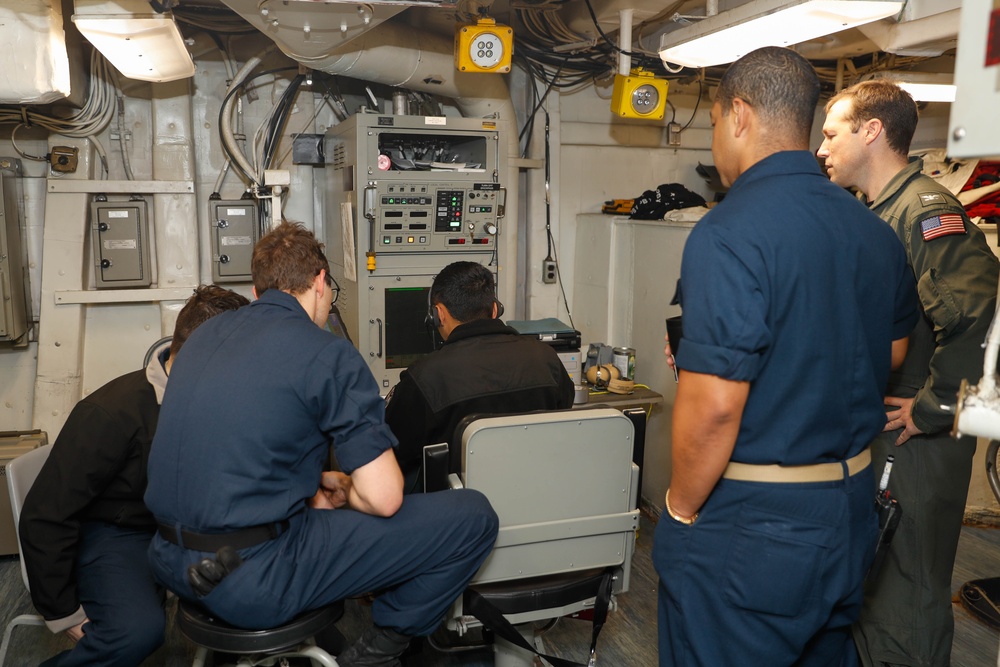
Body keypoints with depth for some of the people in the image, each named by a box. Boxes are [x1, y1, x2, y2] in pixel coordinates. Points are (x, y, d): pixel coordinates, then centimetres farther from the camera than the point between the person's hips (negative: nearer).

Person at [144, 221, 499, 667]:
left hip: (169, 563, 9)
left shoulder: (205, 334, 10)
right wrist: (343, 490, 6)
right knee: (473, 516, -3)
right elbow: (383, 499, -17)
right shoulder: (328, 354, -13)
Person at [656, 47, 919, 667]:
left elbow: (712, 407, -27)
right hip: (852, 508, 8)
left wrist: (681, 509, -10)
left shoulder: (728, 233, -22)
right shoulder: (877, 231, 4)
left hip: (746, 524, -7)